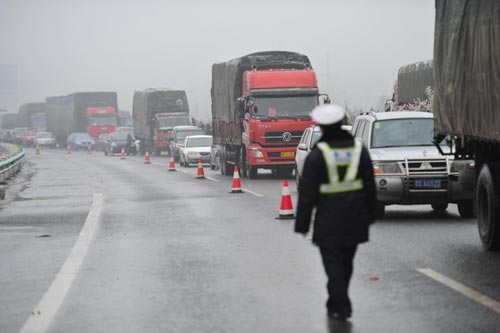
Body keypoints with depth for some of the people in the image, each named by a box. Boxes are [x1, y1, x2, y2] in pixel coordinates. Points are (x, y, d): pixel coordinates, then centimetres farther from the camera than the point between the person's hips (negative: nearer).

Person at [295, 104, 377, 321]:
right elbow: (370, 187, 9)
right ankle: (336, 302, 28)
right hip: (355, 220, 5)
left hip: (329, 221, -5)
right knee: (345, 263, 16)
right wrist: (370, 214, 18)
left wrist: (302, 224, -5)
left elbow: (307, 193, -11)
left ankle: (340, 307, -2)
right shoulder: (359, 149, 3)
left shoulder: (317, 155, -11)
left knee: (333, 264, 2)